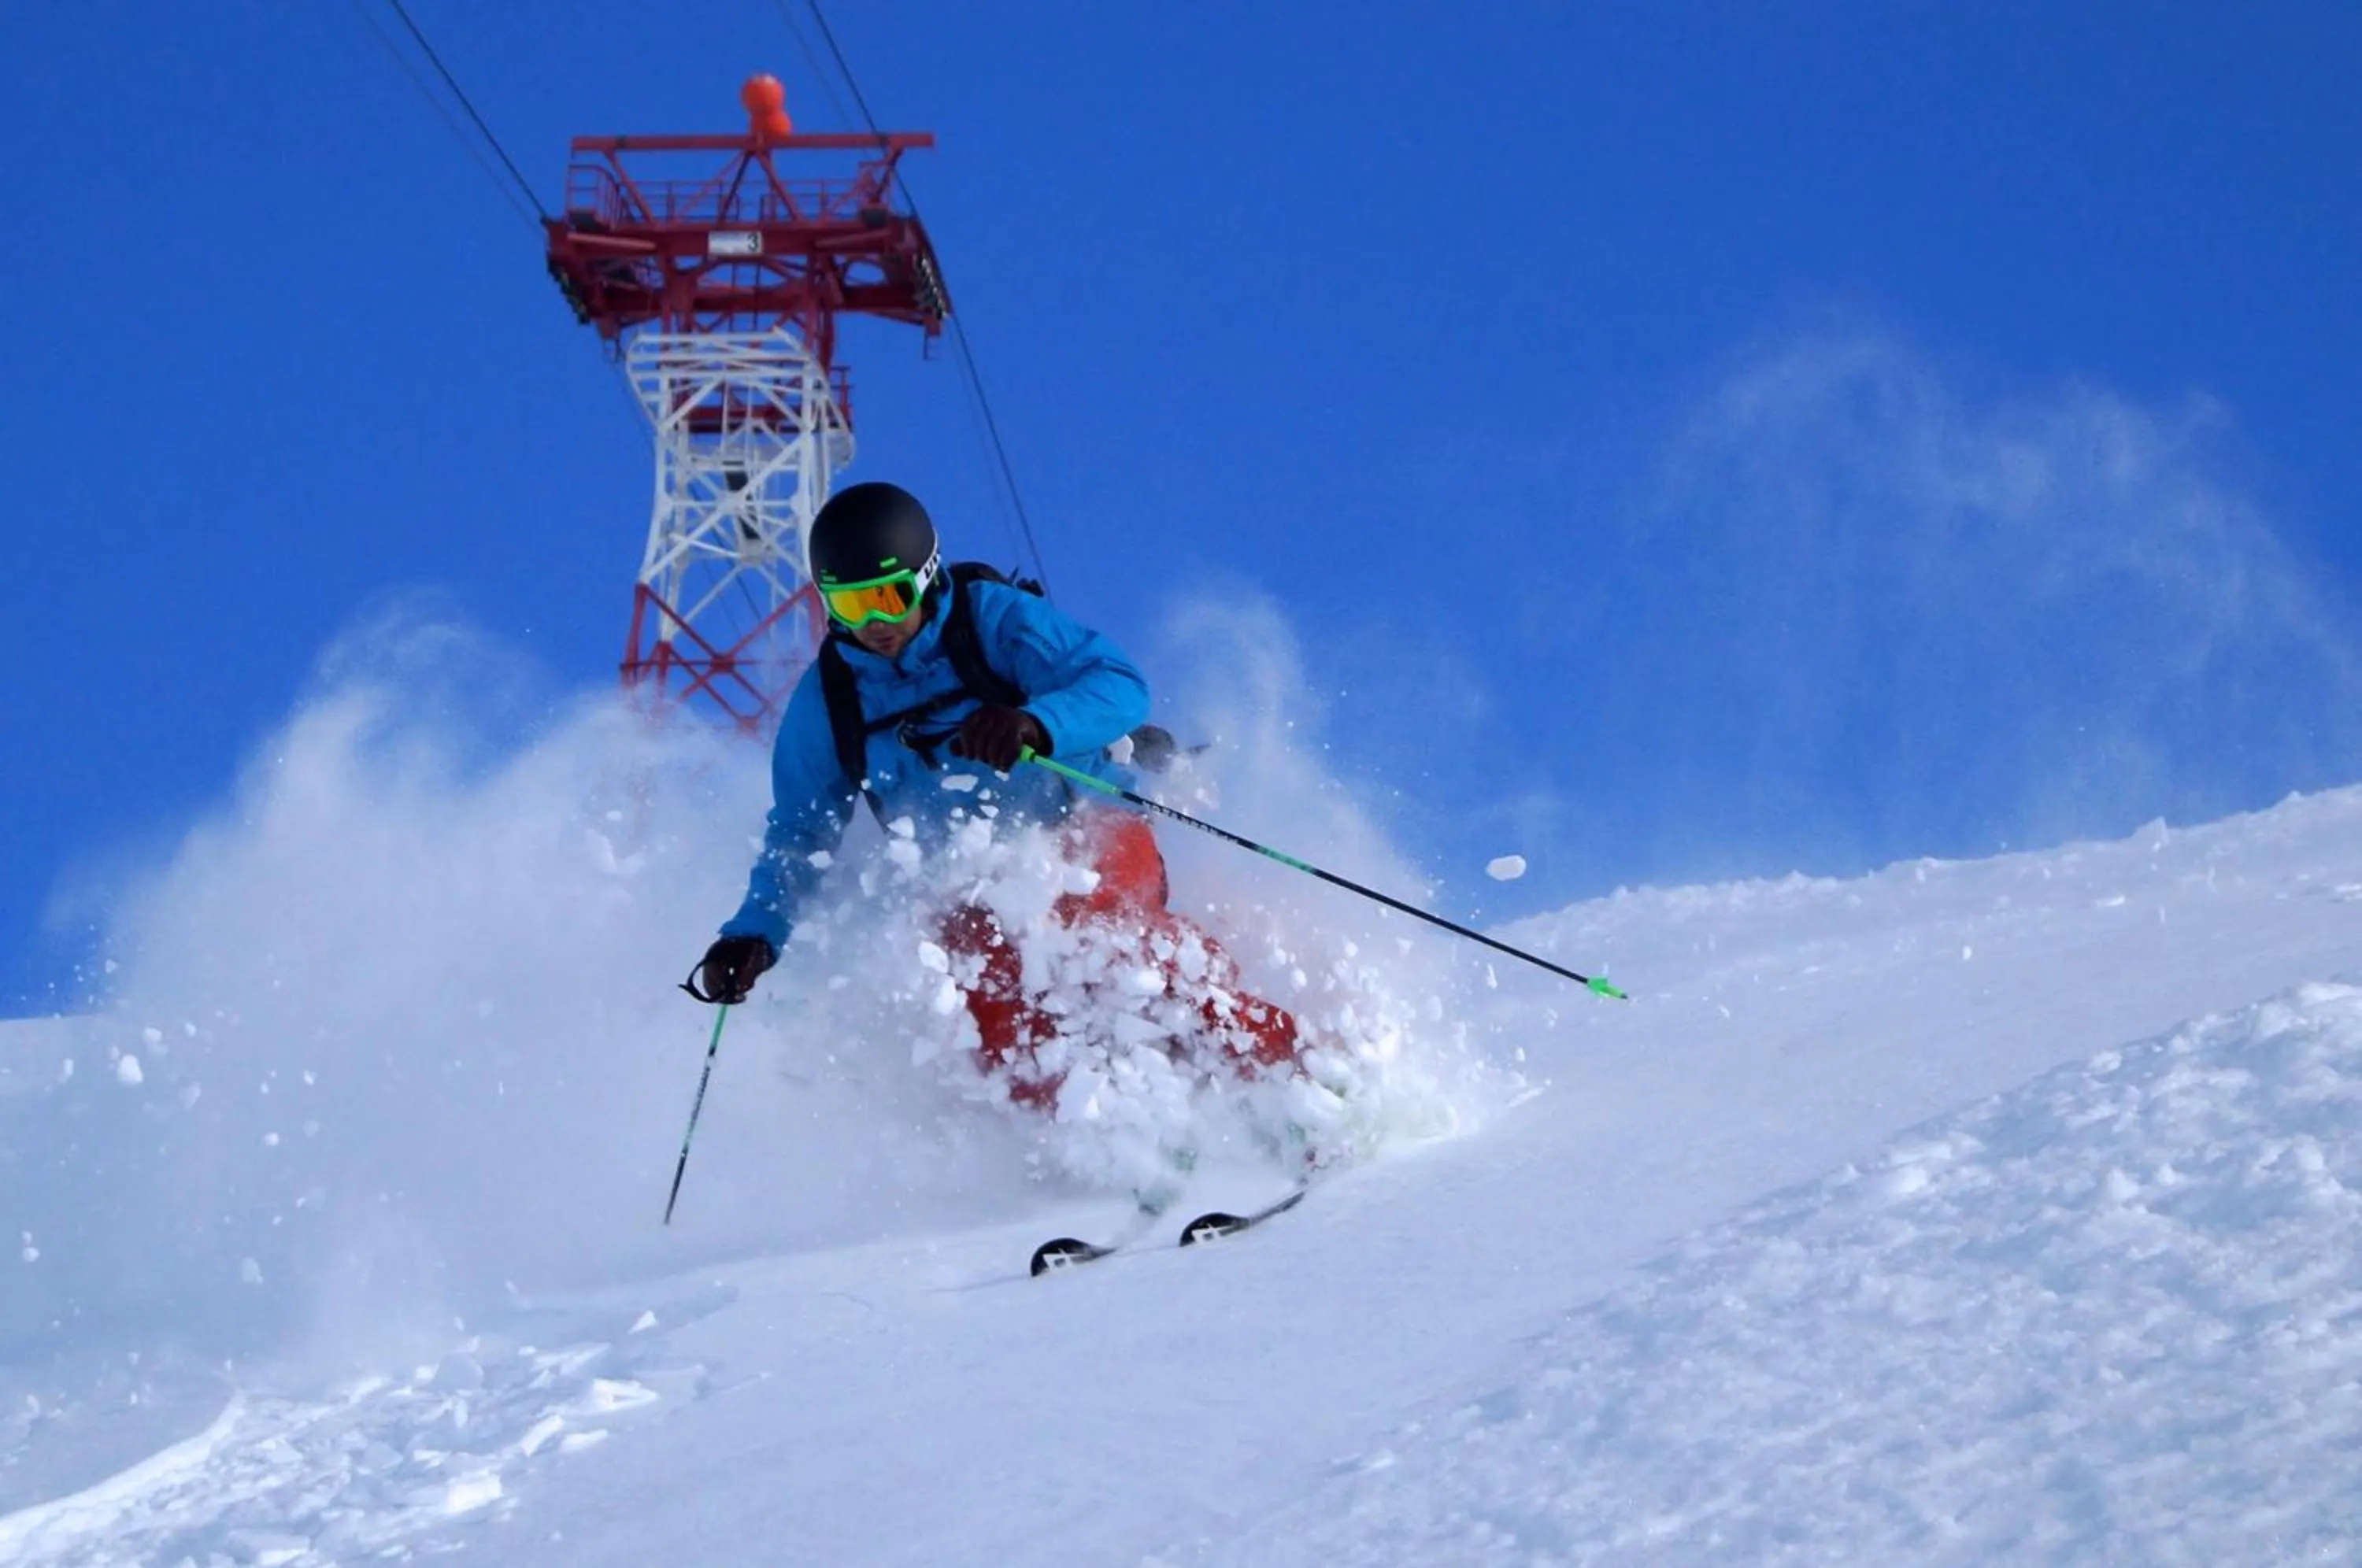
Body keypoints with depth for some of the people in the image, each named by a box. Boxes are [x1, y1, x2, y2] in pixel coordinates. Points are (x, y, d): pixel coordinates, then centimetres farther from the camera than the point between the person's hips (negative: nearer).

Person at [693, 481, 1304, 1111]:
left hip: (1087, 843, -4)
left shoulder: (991, 618, -9)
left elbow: (1122, 688, -21)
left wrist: (1034, 724, -41)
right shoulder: (826, 701, 4)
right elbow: (799, 839, 13)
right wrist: (753, 935, -3)